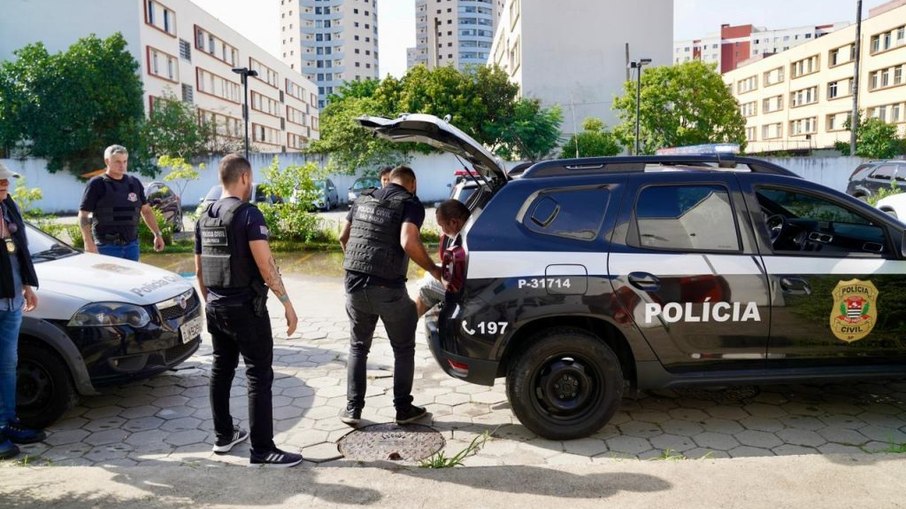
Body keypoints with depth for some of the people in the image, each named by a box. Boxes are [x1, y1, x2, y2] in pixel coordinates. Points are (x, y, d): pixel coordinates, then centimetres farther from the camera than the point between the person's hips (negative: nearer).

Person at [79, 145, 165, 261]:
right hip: (108, 246, -4)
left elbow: (146, 210, 19)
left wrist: (157, 234, 13)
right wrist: (89, 242, -17)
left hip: (131, 245, 5)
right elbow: (83, 215, -5)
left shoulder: (134, 183, 11)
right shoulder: (97, 184, -3)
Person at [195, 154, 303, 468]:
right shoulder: (248, 213, -15)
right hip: (246, 308, -8)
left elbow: (199, 269, 14)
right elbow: (265, 265, -21)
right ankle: (262, 450, -1)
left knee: (221, 371, 17)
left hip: (216, 309, 8)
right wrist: (287, 303, -17)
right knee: (259, 376, -3)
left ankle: (223, 435, 28)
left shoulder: (204, 217, 9)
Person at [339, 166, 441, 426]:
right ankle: (403, 409, 19)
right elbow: (408, 242, -20)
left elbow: (343, 237, 21)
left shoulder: (364, 198, 15)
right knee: (403, 349, 14)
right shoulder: (410, 203, -3)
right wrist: (434, 270, -9)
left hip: (354, 283, 5)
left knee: (358, 347, 19)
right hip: (388, 287, -5)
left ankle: (352, 409, 19)